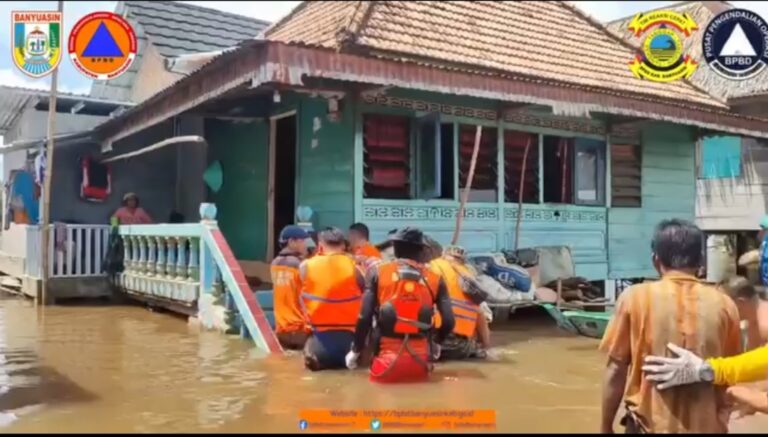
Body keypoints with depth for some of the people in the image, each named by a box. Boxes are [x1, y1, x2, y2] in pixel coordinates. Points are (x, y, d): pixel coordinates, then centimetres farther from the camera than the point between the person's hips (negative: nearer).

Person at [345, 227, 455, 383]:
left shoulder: (378, 272, 0)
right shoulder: (434, 278, 4)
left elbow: (365, 317, -5)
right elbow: (448, 321, 0)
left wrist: (355, 351, 7)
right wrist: (437, 344, 20)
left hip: (387, 355, -1)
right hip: (420, 358, 2)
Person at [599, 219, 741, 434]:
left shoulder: (635, 297, -9)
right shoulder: (723, 304, -3)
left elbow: (616, 369, -6)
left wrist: (606, 427, 5)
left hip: (651, 424, -2)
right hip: (706, 426, 2)